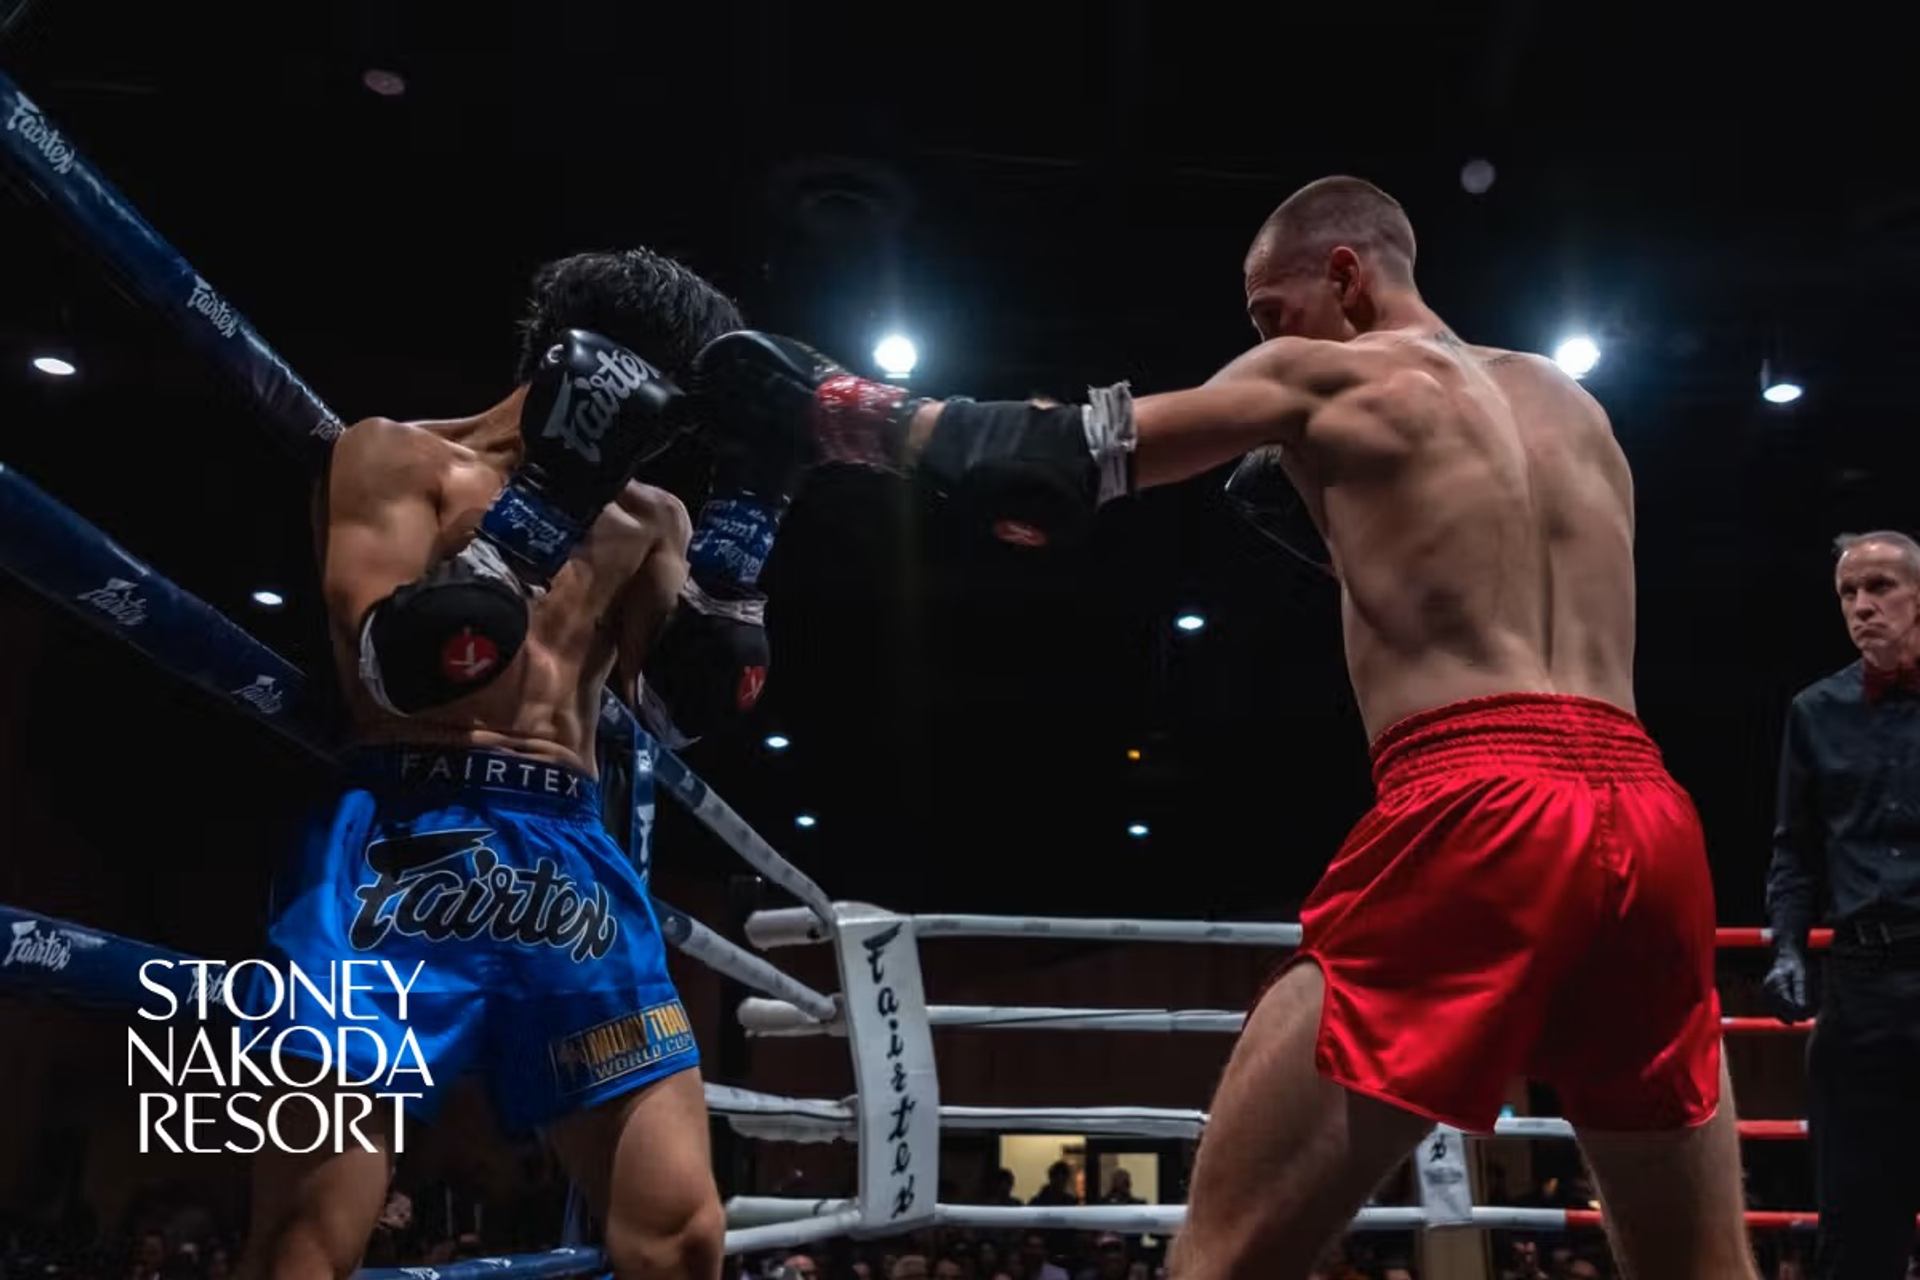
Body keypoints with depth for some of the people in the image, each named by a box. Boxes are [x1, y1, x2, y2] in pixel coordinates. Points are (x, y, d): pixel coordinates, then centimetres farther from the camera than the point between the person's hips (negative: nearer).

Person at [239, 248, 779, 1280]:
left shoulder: (649, 521, 21)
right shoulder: (399, 456, 7)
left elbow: (687, 704, 8)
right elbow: (396, 665, -9)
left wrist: (746, 510, 2)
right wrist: (544, 492, -12)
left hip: (573, 861, 4)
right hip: (406, 845, -4)